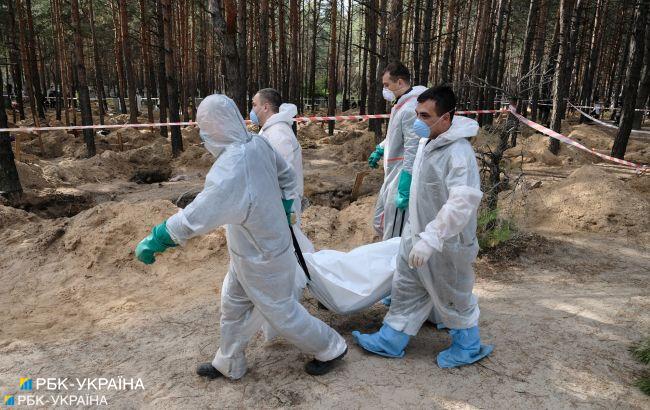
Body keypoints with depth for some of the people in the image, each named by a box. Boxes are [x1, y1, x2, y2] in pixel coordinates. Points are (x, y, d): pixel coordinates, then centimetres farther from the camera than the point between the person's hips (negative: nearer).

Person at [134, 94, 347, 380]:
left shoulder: (230, 171, -35)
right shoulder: (258, 144, -10)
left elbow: (195, 217, -35)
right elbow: (286, 175, 6)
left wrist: (152, 242, -23)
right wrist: (284, 210, 16)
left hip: (262, 259, -8)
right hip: (270, 243, 8)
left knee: (280, 312, 14)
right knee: (233, 304, 22)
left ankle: (330, 348, 35)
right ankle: (229, 364, 42)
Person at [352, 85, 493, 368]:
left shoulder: (458, 153, -27)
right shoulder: (427, 142, 3)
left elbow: (463, 202, -38)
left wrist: (430, 239, -42)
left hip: (446, 244, -8)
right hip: (418, 235, 9)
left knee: (453, 298, 12)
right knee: (405, 288, 18)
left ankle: (469, 347, 37)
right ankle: (391, 341, 34)